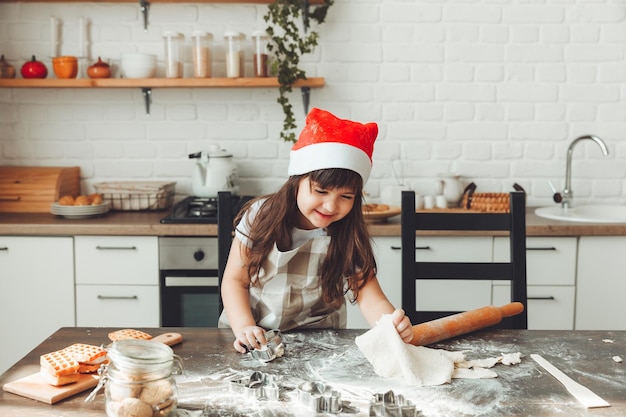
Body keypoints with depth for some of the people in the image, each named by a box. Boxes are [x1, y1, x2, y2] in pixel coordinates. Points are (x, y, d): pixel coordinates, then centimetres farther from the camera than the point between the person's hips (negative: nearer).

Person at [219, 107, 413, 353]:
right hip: (253, 338, -1)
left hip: (317, 341, 1)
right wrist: (244, 328, -21)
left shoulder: (350, 238, -9)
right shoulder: (261, 217, -10)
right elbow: (235, 279, -5)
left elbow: (370, 298, -15)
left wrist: (393, 326, -36)